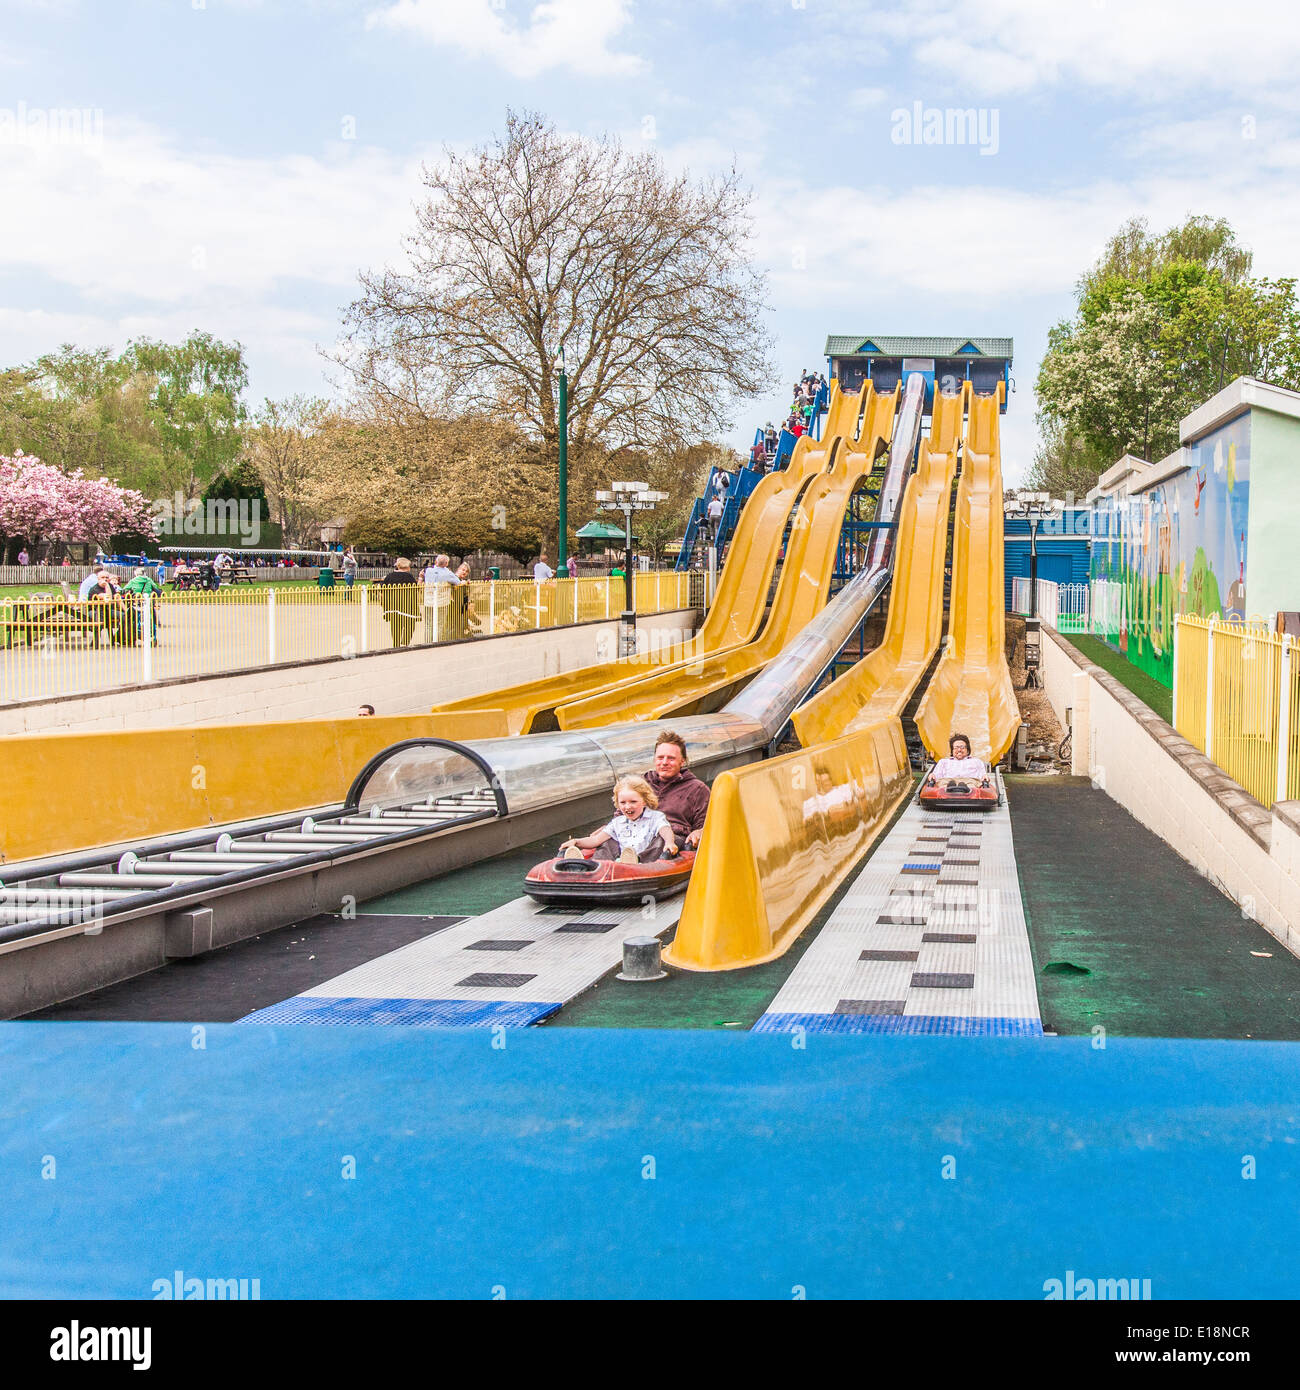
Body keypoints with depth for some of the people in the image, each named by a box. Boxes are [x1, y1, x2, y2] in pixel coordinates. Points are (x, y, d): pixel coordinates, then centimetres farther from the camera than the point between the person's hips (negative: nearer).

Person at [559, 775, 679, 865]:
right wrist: (576, 842, 5)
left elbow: (665, 830, -8)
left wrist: (669, 842, -32)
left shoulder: (655, 817, 12)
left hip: (645, 861, -5)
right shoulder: (618, 822, 24)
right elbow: (597, 839, 20)